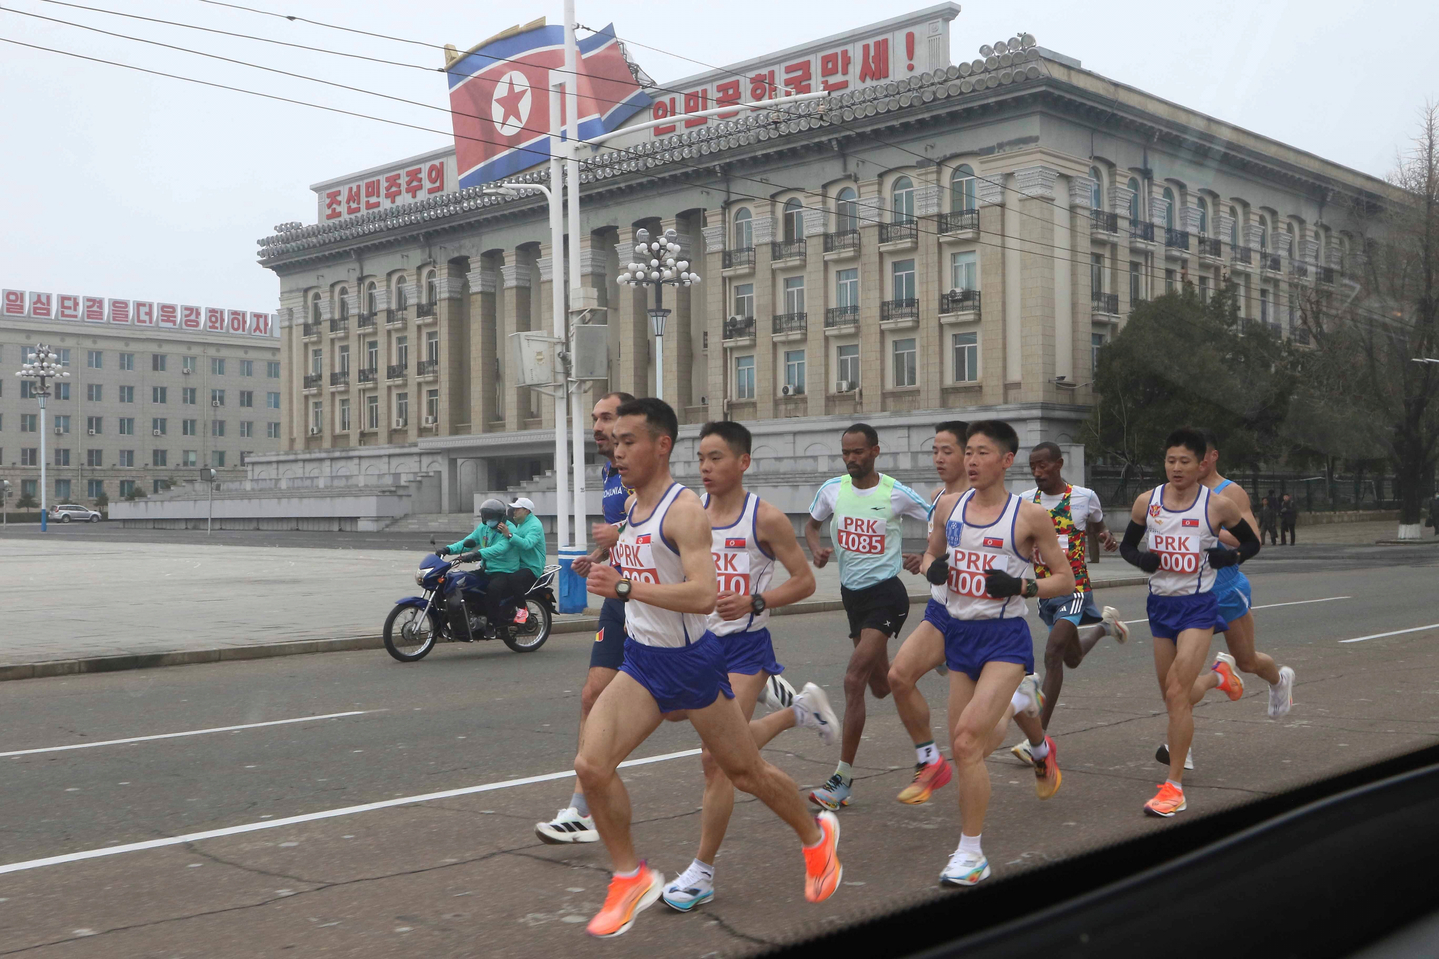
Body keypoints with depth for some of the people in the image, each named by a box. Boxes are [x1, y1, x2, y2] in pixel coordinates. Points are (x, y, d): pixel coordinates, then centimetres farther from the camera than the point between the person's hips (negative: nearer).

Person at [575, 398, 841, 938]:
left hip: (691, 661, -7)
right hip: (641, 660, 7)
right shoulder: (629, 507, 6)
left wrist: (625, 587, -35)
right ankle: (631, 878, 8)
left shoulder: (684, 509, -20)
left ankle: (817, 836, 38)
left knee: (746, 773, 10)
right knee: (591, 764, -10)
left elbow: (704, 595, -33)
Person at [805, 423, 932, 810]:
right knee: (882, 687, 14)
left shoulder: (897, 494, -11)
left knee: (854, 680, -18)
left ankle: (843, 778, -12)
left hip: (886, 593, -6)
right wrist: (817, 548, -3)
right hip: (852, 593, 6)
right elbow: (812, 524, 18)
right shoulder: (832, 489, 0)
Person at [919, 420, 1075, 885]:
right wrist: (932, 567, -4)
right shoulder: (949, 505, 4)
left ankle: (971, 853, -4)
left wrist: (1021, 586, -18)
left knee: (966, 740, -19)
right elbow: (930, 554, 19)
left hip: (1005, 638, -5)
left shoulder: (1029, 516, -8)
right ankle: (1018, 705, 46)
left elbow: (1065, 580, -1)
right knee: (965, 750, 13)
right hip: (960, 634, 5)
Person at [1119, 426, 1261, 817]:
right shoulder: (1146, 502, 0)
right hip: (1160, 604, 5)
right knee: (1171, 694, 14)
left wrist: (1231, 555, -14)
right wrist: (1140, 558, -10)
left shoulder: (1219, 505, -7)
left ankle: (1174, 786, -9)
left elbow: (1252, 542, 7)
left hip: (1198, 605, -5)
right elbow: (1127, 544, 13)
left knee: (1177, 693, -14)